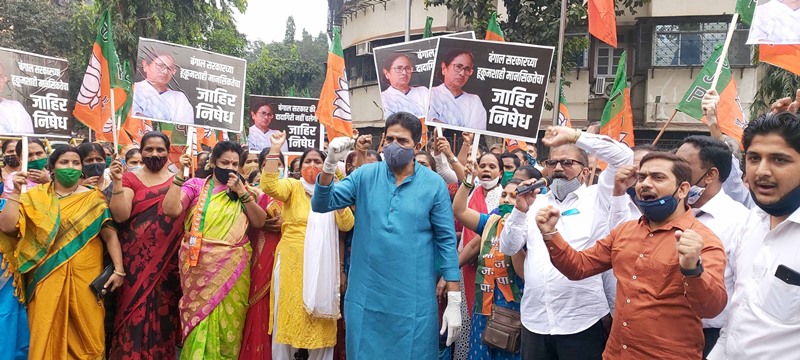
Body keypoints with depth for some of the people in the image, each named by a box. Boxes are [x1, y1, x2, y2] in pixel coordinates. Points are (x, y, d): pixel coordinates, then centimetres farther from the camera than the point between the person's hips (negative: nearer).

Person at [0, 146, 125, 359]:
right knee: (46, 332, 7)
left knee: (87, 332, 5)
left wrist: (119, 270, -10)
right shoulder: (35, 196, 5)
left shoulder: (93, 198, 2)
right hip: (47, 277, 1)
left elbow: (110, 235, -3)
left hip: (85, 276, -1)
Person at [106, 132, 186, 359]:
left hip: (168, 260, 2)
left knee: (163, 312, 5)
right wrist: (117, 182, -18)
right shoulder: (129, 179, 3)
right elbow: (120, 216, -10)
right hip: (137, 259, -1)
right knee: (135, 312, 0)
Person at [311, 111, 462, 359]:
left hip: (414, 301, -2)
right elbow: (322, 205, -5)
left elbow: (446, 241, -3)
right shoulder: (366, 175, 0)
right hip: (365, 297, 2)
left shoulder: (434, 184, -5)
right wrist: (330, 164, -22)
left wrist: (454, 301, -5)